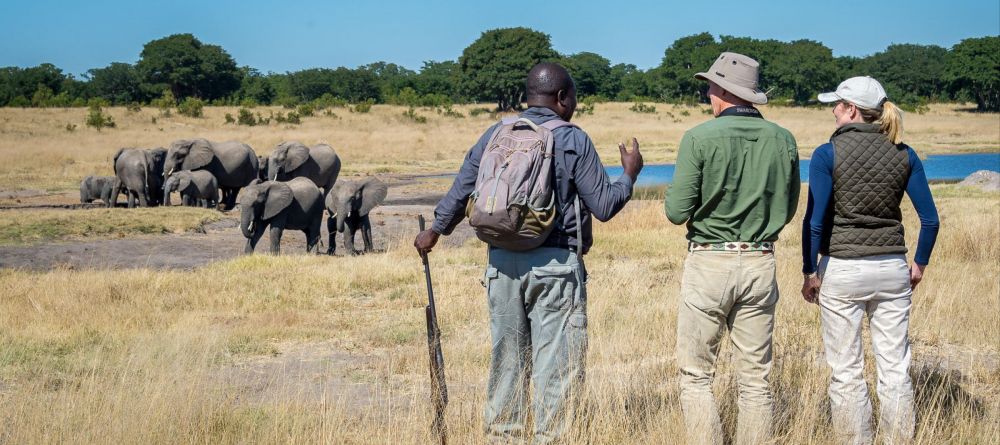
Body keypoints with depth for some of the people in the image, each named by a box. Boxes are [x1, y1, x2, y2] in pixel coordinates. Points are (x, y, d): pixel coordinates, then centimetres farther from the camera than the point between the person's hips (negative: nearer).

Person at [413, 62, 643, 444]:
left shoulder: (495, 135, 8)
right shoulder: (573, 141, -4)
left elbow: (461, 190, 12)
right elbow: (604, 206, -5)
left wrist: (434, 232, 28)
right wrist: (630, 174, 13)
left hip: (502, 261, 4)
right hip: (556, 263, -4)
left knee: (506, 356, 13)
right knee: (556, 360, 0)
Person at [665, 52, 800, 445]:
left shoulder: (700, 138, -10)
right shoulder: (783, 140, 3)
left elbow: (677, 212, -10)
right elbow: (787, 210, 12)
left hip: (708, 263, -4)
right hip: (761, 264, 4)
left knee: (695, 375, 4)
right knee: (755, 379, 10)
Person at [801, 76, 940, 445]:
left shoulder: (827, 154, -9)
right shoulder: (903, 155, 2)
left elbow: (814, 220, -12)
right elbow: (930, 219, 1)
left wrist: (809, 272, -4)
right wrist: (919, 263, 14)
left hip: (841, 271, -3)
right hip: (892, 269, 3)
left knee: (847, 371, 5)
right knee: (895, 369, 9)